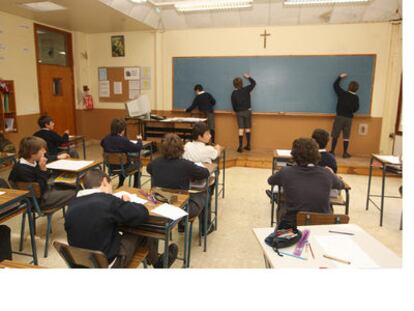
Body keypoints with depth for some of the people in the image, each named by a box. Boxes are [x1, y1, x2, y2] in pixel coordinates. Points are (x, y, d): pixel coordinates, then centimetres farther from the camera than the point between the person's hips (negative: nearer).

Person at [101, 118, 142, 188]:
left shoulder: (106, 138, -11)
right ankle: (136, 187, 35)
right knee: (137, 163, 26)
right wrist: (139, 140, -2)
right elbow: (138, 148, -22)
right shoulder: (124, 140, -29)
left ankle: (120, 184, 46)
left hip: (111, 165, 6)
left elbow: (102, 144, 13)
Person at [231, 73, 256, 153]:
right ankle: (248, 145, 14)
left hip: (239, 112, 0)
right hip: (247, 111, 1)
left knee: (241, 129, -1)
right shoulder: (246, 89, -6)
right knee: (248, 128, 9)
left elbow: (233, 104, -1)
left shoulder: (234, 93, -6)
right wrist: (248, 77, 22)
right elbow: (254, 83, 9)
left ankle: (240, 147, -5)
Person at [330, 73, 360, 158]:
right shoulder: (356, 98, -2)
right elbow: (356, 108, 5)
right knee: (346, 137, 6)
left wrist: (340, 77, 20)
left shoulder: (342, 93, -5)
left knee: (335, 135, 3)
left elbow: (335, 85, 7)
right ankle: (345, 153, 10)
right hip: (349, 118, 1)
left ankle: (332, 151, 5)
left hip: (339, 116, -1)